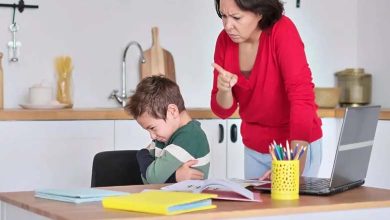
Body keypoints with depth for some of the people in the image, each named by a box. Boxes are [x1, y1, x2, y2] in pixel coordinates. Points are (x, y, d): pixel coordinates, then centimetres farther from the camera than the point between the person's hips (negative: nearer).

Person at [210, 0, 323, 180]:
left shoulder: (282, 30, -21)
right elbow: (223, 110, -2)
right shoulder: (225, 40, -6)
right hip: (254, 149, 5)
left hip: (298, 145, -5)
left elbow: (302, 98, -29)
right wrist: (224, 89, -25)